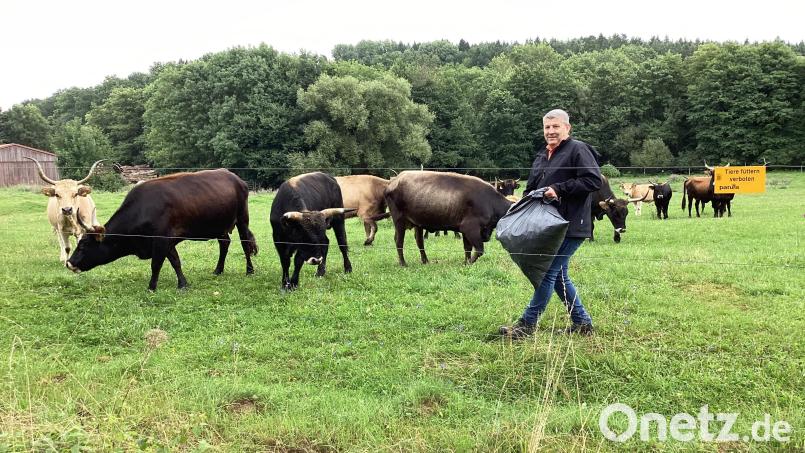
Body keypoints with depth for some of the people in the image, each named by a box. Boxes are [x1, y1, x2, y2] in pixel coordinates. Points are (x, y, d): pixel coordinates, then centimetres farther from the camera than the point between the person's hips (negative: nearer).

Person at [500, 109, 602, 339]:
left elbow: (594, 180, -18)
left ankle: (527, 324, -2)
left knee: (549, 272, -7)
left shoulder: (578, 150, -7)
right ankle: (582, 323, 23)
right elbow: (531, 188, 26)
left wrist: (559, 189, -20)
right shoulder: (542, 155, 18)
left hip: (569, 226, -9)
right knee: (559, 276, 12)